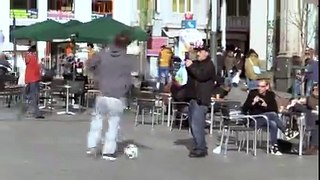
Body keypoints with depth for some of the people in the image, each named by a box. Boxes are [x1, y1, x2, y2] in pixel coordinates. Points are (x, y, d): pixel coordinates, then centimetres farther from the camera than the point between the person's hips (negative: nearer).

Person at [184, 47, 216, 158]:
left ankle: (201, 149, -9)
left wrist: (191, 66, -17)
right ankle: (200, 147, 22)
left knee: (197, 125, -13)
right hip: (193, 98, 9)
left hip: (200, 100, -9)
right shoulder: (196, 63, 19)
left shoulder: (209, 65, -6)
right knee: (194, 125, 13)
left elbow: (201, 76, -21)